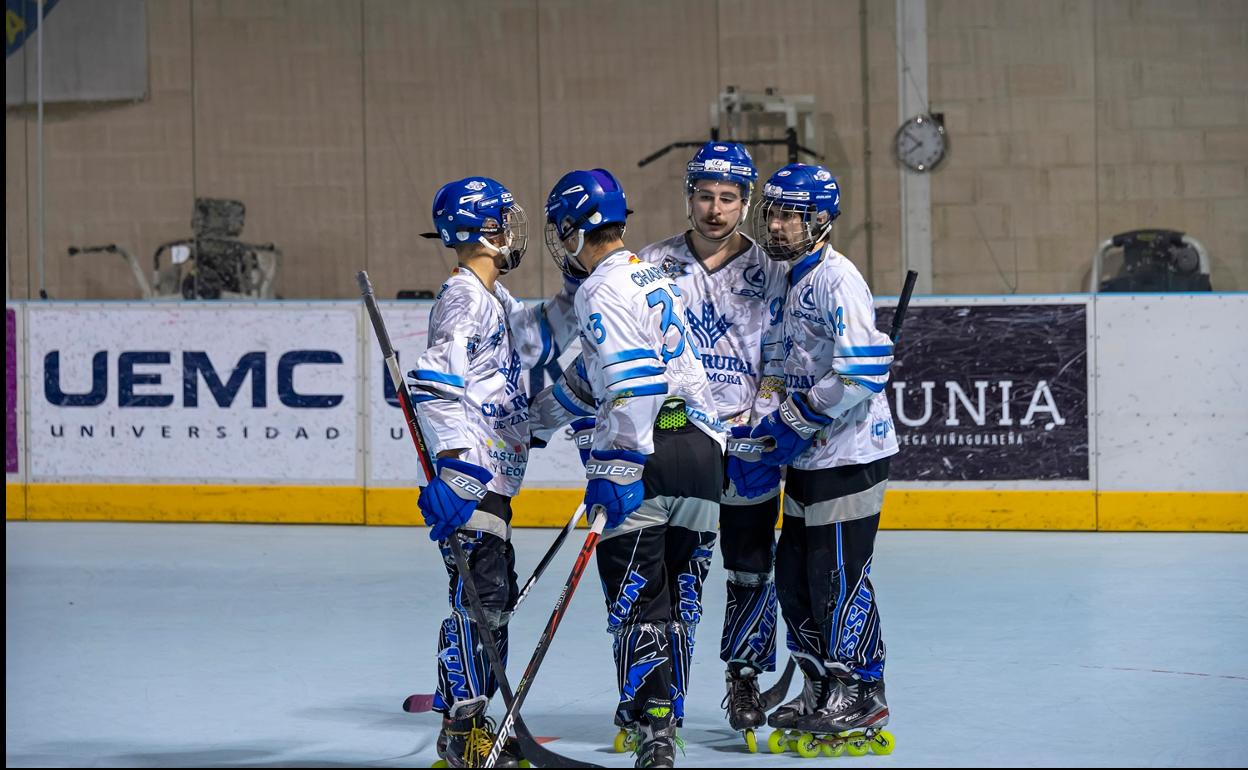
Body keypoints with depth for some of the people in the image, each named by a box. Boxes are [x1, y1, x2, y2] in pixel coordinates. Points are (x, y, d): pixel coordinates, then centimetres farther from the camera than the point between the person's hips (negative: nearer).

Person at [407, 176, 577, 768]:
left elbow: (538, 337, 33)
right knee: (480, 594, -12)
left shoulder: (494, 299, 17)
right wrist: (456, 463, -32)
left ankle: (466, 716, 22)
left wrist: (577, 289, 20)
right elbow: (434, 384, -25)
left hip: (491, 479, 11)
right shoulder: (464, 299, -14)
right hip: (469, 476, -11)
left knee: (496, 596, 14)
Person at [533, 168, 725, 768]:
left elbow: (633, 383, -20)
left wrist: (614, 467, -22)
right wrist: (541, 414, 38)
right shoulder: (653, 278, 22)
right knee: (679, 596, 14)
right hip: (704, 448, 9)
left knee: (637, 600, -6)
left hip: (648, 450, -9)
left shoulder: (604, 290, -8)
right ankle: (660, 715, 21)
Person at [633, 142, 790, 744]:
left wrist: (754, 416, -11)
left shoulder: (770, 273, 4)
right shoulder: (651, 266, 5)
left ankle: (743, 680, 21)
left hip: (747, 442, 0)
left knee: (751, 569, 4)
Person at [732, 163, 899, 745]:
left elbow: (863, 369, -24)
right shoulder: (796, 281, 16)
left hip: (850, 455, -10)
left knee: (837, 575, -6)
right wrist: (776, 425, 13)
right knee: (793, 572, 12)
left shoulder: (835, 278, -15)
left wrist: (797, 423, -18)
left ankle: (862, 693, 4)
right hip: (811, 457, 10)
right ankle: (822, 691, 21)